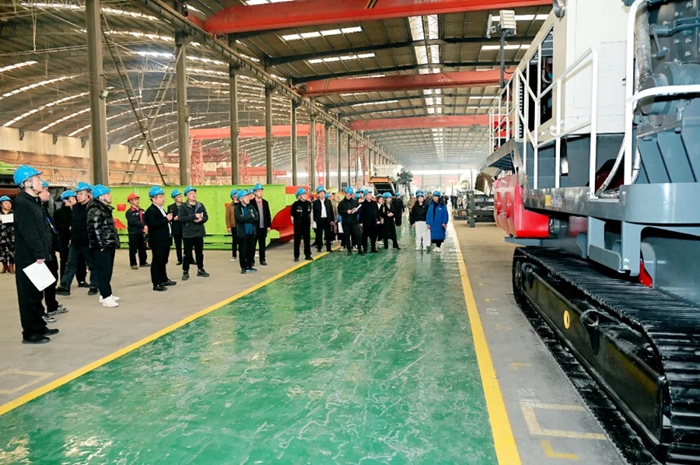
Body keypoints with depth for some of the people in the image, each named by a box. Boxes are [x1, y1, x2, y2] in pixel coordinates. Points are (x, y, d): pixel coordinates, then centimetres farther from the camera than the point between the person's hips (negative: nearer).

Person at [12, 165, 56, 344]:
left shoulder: (33, 202, 16)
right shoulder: (22, 203, -15)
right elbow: (29, 232, -22)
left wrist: (42, 253, 13)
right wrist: (39, 254, -20)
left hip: (36, 257, 10)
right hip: (29, 258, -10)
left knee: (36, 294, 17)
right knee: (29, 296, -2)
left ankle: (39, 327, 27)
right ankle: (30, 333, 6)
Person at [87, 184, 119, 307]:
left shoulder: (105, 209, 17)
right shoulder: (95, 211, -14)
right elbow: (94, 229, -21)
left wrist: (114, 242, 19)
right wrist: (101, 245, -19)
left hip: (109, 245, 10)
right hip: (102, 247, -10)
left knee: (108, 271, 13)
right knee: (103, 271, -7)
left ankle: (105, 294, 22)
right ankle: (106, 297, -5)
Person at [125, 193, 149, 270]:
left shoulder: (142, 211, 11)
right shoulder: (129, 212, -9)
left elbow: (145, 220, 8)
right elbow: (133, 222, -21)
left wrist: (145, 228, -11)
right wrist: (143, 226, -25)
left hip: (141, 233, 6)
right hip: (133, 233, -6)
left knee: (142, 248, 12)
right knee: (133, 249, 1)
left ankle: (143, 262, 23)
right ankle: (133, 264, 9)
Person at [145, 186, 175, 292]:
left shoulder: (162, 209, 17)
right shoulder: (150, 211, -13)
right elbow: (153, 224, -27)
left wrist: (169, 219, 9)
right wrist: (166, 219, -23)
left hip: (165, 240, 9)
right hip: (157, 242, -9)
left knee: (163, 261, 18)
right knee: (157, 262, -4)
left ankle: (164, 280, 30)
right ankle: (156, 284, 1)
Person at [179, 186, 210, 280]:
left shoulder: (201, 205, 9)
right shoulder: (183, 206, -6)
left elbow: (206, 217, 7)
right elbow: (181, 218, -19)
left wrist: (201, 219, -16)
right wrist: (194, 216, -23)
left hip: (199, 233, 4)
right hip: (188, 234, -4)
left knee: (199, 252, 13)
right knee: (188, 254, 0)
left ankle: (200, 270, 25)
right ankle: (185, 272, 9)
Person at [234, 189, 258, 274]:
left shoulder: (251, 207, 9)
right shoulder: (237, 208, -4)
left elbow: (257, 218, -2)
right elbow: (240, 218, -21)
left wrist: (246, 219, -15)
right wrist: (251, 217, -10)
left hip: (251, 233, 4)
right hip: (242, 233, -4)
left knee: (251, 250, 10)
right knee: (243, 251, -1)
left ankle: (249, 266, 23)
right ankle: (244, 267, 11)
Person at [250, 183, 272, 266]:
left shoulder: (265, 202, 10)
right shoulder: (251, 202, -8)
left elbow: (268, 215, 11)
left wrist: (269, 225, 7)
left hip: (263, 227, 5)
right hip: (254, 227, -4)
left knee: (262, 245, 11)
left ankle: (262, 259, 19)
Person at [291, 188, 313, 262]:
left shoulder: (308, 203, 4)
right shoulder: (296, 204, -10)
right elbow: (292, 215, -2)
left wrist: (310, 222, 13)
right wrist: (295, 222, 1)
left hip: (307, 225, 5)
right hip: (298, 226, -5)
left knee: (307, 240, 10)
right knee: (297, 241, 2)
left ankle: (308, 255, 20)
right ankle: (296, 256, 8)